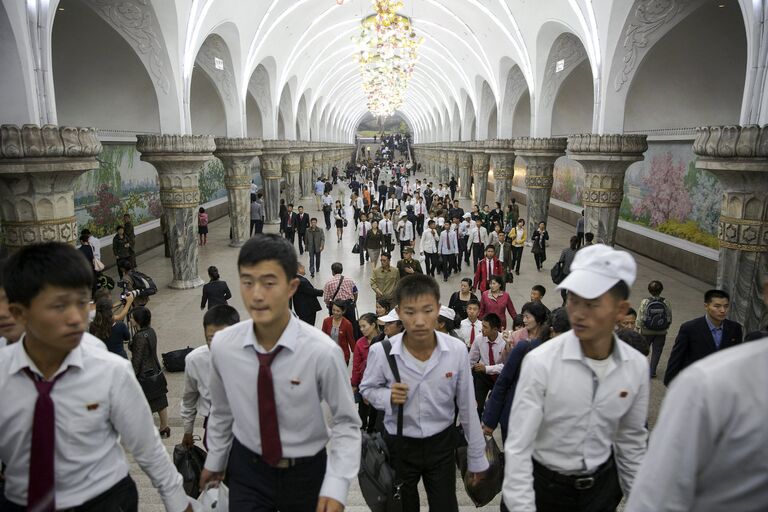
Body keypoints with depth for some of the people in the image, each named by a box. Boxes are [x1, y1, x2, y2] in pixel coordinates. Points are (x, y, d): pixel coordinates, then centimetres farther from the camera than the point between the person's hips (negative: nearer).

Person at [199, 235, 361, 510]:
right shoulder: (222, 345, -15)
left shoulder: (322, 352, -26)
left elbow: (346, 423, -14)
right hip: (246, 469, 2)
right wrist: (215, 461, 16)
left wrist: (336, 488, -21)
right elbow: (221, 410, 3)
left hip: (306, 473, -1)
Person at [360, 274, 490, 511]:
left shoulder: (457, 350, -18)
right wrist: (388, 397, -22)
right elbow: (367, 388, 0)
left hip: (441, 443, 0)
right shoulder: (381, 351, -21)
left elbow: (467, 407, -5)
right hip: (399, 445, 0)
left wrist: (476, 458, 4)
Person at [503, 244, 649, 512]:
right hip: (546, 484, -3)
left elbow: (632, 439, 4)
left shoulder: (637, 366, -11)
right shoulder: (540, 362, -24)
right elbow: (518, 447, -21)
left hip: (603, 482, 3)